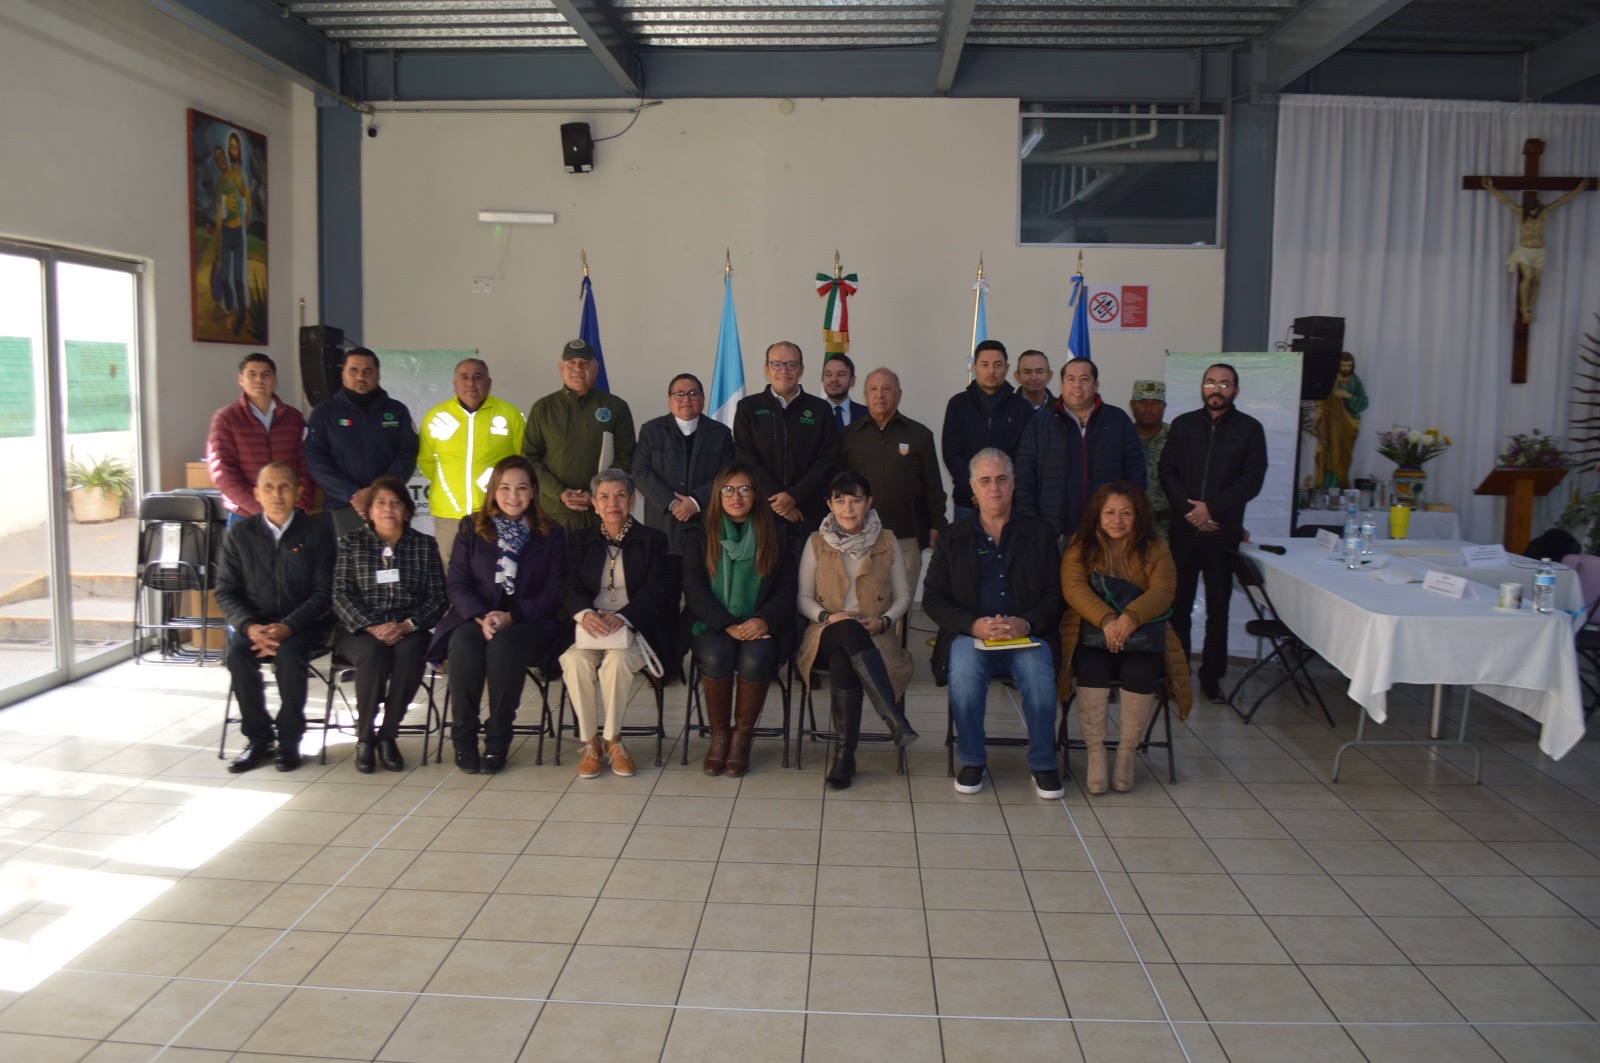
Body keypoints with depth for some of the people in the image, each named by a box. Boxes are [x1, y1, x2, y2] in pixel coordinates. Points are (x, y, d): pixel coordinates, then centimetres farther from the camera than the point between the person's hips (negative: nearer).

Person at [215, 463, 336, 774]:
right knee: (238, 656, -28)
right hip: (254, 622, 2)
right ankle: (258, 739, -10)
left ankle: (289, 741, -13)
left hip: (303, 624, -2)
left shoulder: (317, 533, 1)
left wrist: (288, 627, -19)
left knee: (288, 656, -32)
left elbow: (324, 592, -5)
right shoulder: (239, 534, 6)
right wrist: (250, 627, -15)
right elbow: (225, 591, 3)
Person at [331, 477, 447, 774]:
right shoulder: (352, 542, 10)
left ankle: (388, 735, -17)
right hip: (360, 629, 0)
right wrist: (372, 627, -16)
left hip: (409, 629, 1)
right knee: (374, 653, -34)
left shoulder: (425, 544, 11)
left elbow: (438, 597, 4)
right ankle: (364, 737, -15)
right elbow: (341, 594, 0)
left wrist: (406, 625, -13)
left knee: (409, 653, -33)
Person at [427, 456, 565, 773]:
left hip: (529, 622, -1)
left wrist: (511, 616, -15)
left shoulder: (551, 534, 9)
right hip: (474, 619, 1)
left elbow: (553, 592, 1)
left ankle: (498, 739, -22)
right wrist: (482, 617, -15)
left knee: (504, 644, -35)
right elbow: (455, 583, 4)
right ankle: (464, 736, -19)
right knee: (464, 643, -33)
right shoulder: (471, 528, 13)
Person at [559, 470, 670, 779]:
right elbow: (570, 589, 5)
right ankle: (589, 742, -15)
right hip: (588, 628, 2)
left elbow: (654, 589, -3)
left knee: (617, 659, -34)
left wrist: (621, 617, -21)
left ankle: (613, 740, -14)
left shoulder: (652, 540, 10)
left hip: (633, 628, -1)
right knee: (576, 661, -31)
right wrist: (585, 613, -20)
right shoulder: (579, 541, 16)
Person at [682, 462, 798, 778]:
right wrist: (727, 625, -17)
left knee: (755, 657, -32)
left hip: (760, 625, 0)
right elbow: (694, 588, -2)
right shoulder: (699, 534, 8)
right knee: (717, 655, -32)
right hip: (711, 624, 0)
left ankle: (742, 737, -12)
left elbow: (786, 589, 4)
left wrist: (763, 621, -17)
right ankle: (718, 736, -11)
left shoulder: (777, 533, 10)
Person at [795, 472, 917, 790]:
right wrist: (828, 616, -12)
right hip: (827, 636, 0)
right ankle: (895, 719, -42)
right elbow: (803, 597, 8)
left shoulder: (887, 544, 10)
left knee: (843, 663, -38)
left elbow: (903, 596, 12)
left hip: (873, 638, 0)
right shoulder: (816, 543, 9)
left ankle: (846, 754, -29)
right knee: (849, 630, -39)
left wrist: (884, 621, -8)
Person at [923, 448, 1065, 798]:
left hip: (1027, 636, 0)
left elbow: (1055, 594, 8)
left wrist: (1028, 623, -13)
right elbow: (933, 598, 5)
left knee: (1039, 673, -31)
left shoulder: (1039, 535, 14)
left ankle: (1043, 763, -8)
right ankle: (971, 761, -10)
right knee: (964, 670, -32)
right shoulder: (952, 538, 13)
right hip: (970, 635, 0)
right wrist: (974, 625, -13)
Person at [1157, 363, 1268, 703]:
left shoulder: (1249, 429, 4)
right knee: (1178, 602, 2)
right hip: (1183, 529, 1)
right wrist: (1188, 508, -10)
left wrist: (1212, 508, -12)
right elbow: (1167, 471, 4)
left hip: (1224, 532, -1)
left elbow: (1252, 480, -3)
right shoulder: (1183, 424, 10)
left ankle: (1211, 675, 11)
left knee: (1218, 606, 3)